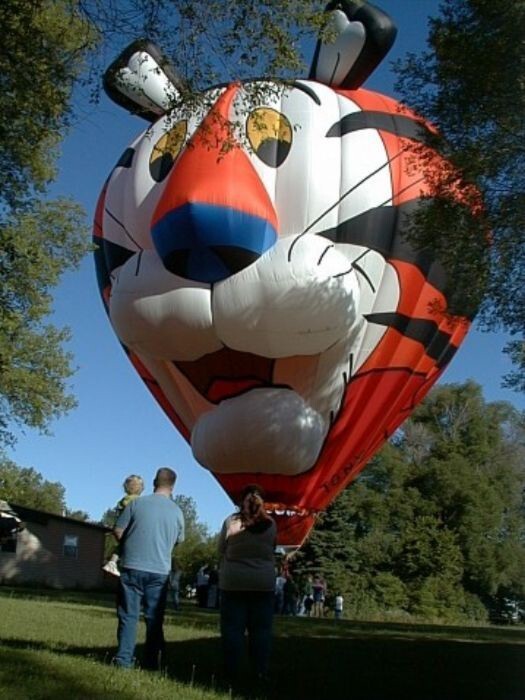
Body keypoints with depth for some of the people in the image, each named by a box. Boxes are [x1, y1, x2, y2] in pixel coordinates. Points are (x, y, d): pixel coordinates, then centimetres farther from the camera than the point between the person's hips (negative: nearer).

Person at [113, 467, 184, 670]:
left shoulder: (137, 503, -5)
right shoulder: (177, 511, 2)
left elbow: (118, 532, -2)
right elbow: (179, 541, 14)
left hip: (132, 567, -1)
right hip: (160, 571, 2)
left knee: (128, 616, 5)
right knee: (154, 618, 10)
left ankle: (124, 659, 3)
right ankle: (151, 662, 12)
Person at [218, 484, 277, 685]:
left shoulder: (231, 521, -4)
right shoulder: (271, 524, -1)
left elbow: (221, 551, 4)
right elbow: (272, 550, 10)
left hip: (233, 581, -1)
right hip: (264, 583, 1)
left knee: (232, 628, 4)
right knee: (261, 629, 6)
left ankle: (231, 674, 6)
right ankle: (261, 674, 7)